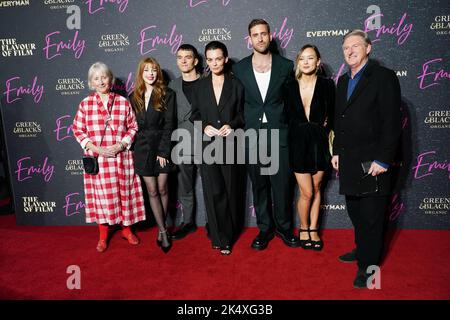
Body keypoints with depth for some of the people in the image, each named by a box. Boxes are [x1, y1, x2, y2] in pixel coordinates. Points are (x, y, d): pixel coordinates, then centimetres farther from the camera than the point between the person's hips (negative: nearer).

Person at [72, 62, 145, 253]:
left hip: (121, 157, 0)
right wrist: (96, 148, -9)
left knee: (124, 193, 9)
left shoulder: (123, 102, 1)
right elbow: (78, 130, 3)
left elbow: (133, 127, 3)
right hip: (97, 159, 0)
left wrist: (121, 145, -11)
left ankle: (126, 229, 29)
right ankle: (103, 235, 26)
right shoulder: (85, 104, 1)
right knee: (101, 195, 8)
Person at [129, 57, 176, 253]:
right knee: (152, 191, 3)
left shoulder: (167, 94, -2)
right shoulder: (134, 96, 8)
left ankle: (161, 229, 19)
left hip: (161, 146, -2)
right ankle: (163, 231, 11)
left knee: (162, 189, 4)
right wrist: (132, 149, 2)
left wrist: (163, 151, -12)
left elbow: (168, 125, -7)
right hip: (142, 147, 2)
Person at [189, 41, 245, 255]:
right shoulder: (200, 86, 9)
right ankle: (220, 238, 12)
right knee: (214, 192, -2)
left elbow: (242, 114, 7)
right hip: (207, 145, 1)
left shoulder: (236, 85, 6)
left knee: (231, 190, 5)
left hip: (230, 145, 0)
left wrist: (232, 125, -12)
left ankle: (227, 235, 21)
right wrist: (204, 126, -8)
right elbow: (195, 115, 12)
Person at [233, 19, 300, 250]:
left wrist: (289, 126, 5)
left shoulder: (286, 66, 2)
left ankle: (283, 227, 26)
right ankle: (265, 228, 26)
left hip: (279, 134, -1)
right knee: (259, 185, 10)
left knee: (281, 185, 6)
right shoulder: (239, 68, 4)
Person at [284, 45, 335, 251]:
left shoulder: (326, 85, -4)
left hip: (319, 142, 1)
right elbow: (287, 115, 7)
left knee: (316, 189, 11)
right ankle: (304, 228, 24)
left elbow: (332, 114, 3)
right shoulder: (290, 87, -1)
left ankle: (313, 230, 26)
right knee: (307, 192, 0)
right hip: (298, 142, 0)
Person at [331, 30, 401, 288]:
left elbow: (392, 122, -13)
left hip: (372, 162, -7)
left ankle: (368, 264, 18)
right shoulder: (343, 81, 15)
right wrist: (337, 151, 13)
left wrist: (383, 160, -16)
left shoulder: (384, 77, -7)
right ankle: (362, 249, 37)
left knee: (371, 215, 4)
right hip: (348, 161, 7)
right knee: (355, 211, 17)